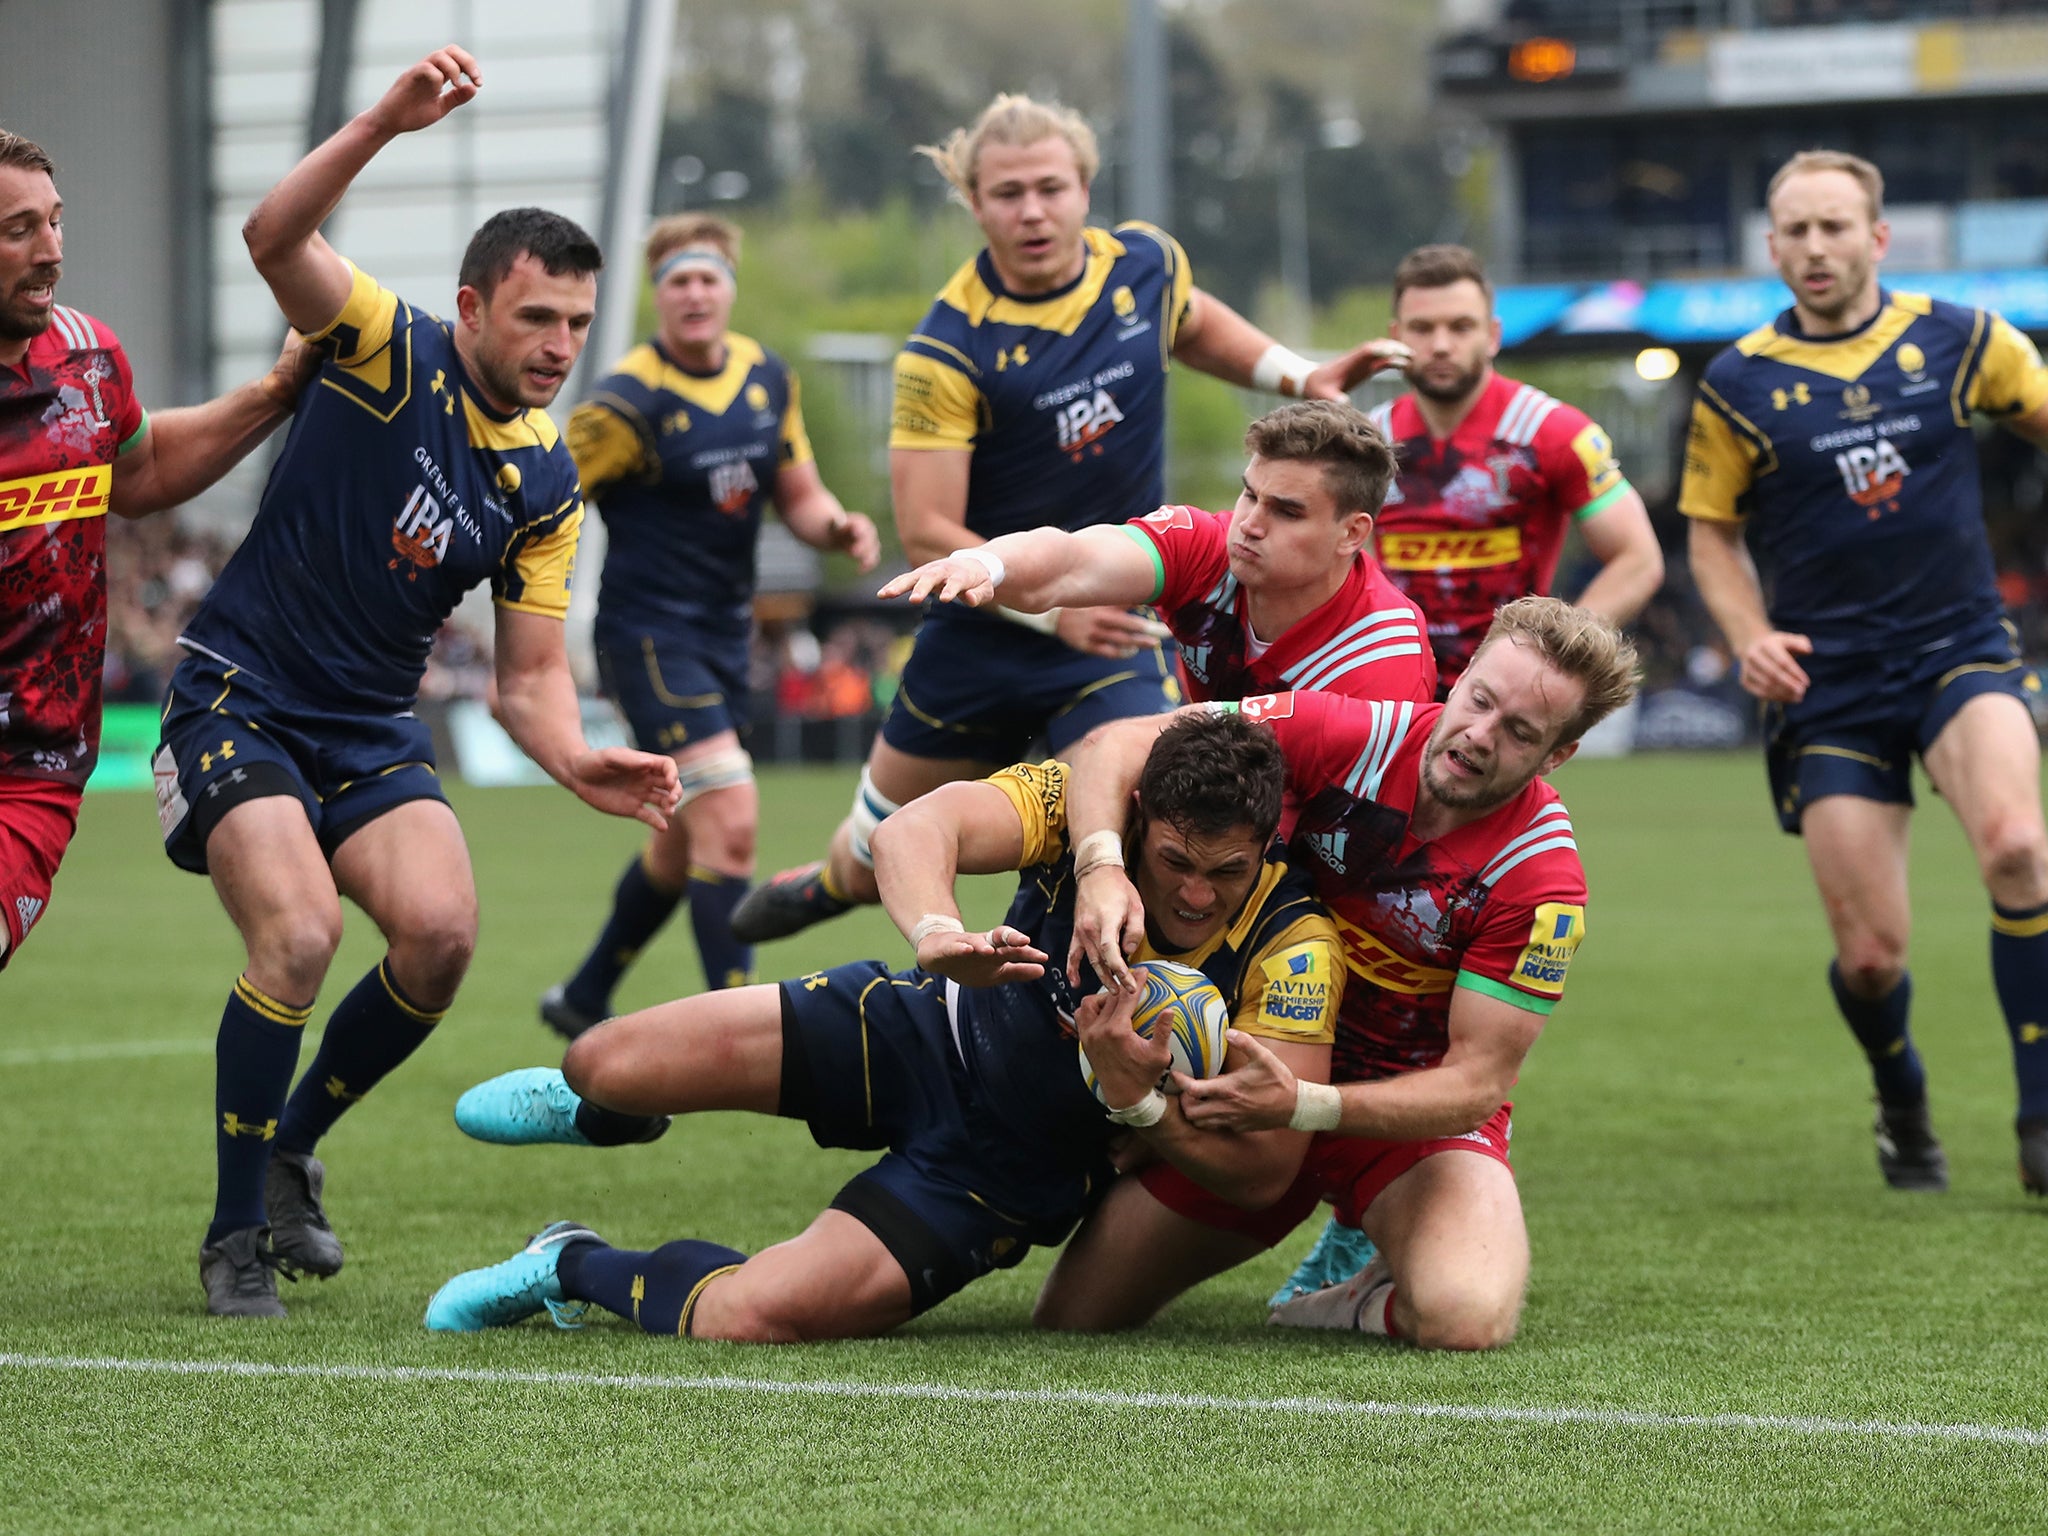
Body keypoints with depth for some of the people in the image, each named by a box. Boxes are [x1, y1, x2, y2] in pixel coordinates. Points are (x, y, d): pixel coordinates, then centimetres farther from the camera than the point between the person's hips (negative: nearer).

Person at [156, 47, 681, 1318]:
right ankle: (236, 1234, -8)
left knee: (442, 930, -17)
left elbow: (532, 672, 4)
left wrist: (580, 762, -16)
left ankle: (294, 1149, 9)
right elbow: (274, 237, -29)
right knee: (301, 930, -24)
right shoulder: (387, 350, -11)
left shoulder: (547, 485, 1)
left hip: (371, 731, 5)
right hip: (238, 701, -5)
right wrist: (387, 125, -43)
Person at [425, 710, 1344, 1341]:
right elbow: (915, 830, -37)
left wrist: (1138, 1100, -42)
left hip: (1019, 1168, -2)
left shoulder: (1294, 950, -27)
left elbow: (1265, 1173, -27)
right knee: (607, 1063, -10)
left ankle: (576, 1268, 12)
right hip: (941, 1033, 2)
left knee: (748, 1316, -23)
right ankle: (596, 1107, 32)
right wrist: (937, 933, -58)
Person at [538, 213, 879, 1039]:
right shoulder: (629, 404, -15)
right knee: (729, 822, -20)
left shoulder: (768, 378, 5)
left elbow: (798, 495, 15)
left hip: (726, 632, 8)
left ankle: (582, 1001, 36)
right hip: (651, 635, -8)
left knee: (682, 846, 17)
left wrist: (837, 525, -8)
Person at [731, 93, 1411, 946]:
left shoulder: (1146, 262, -6)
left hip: (1119, 623, 1)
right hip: (980, 630, -1)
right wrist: (1053, 609, -33)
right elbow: (927, 532, -23)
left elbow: (1194, 324, 20)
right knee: (879, 857, 18)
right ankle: (835, 880, 54)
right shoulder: (946, 351, -20)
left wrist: (1297, 374, 6)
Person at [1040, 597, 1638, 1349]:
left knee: (1465, 1316, -34)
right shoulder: (1349, 734, -17)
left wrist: (1305, 1104, -34)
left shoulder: (1542, 880, -23)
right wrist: (1101, 867, -34)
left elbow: (1478, 1080, -21)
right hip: (1268, 1071, 3)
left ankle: (1376, 1301, 4)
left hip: (1415, 1111, -3)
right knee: (1074, 1314, 1)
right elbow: (1119, 744, -13)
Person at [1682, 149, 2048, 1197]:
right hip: (1828, 685, 0)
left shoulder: (1959, 340, 1)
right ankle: (1902, 1107, 32)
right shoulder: (1738, 386, 0)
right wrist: (1750, 635, -8)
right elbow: (1711, 532, 9)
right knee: (1869, 951, -2)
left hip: (1959, 649, 0)